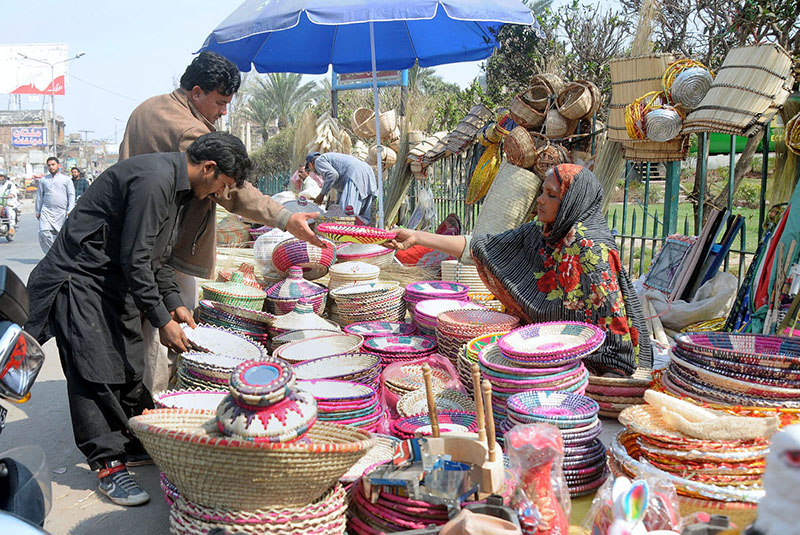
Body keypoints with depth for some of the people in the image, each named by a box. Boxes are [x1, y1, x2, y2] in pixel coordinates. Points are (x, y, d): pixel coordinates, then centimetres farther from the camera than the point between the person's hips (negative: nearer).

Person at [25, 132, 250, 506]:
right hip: (79, 277, -10)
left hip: (115, 280, 10)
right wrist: (163, 321, -18)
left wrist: (174, 304, 10)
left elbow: (156, 256, 17)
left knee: (130, 364, 10)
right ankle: (108, 465, -1)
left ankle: (140, 442, 22)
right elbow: (136, 260, -25)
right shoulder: (154, 180, -25)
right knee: (94, 371, -8)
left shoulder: (178, 186, 8)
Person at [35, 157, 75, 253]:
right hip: (46, 211, 2)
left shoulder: (66, 179, 7)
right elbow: (39, 196, 19)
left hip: (61, 212, -2)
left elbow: (71, 195, 2)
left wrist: (70, 210, -8)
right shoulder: (43, 180, 15)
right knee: (44, 232, -15)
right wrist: (37, 211, 15)